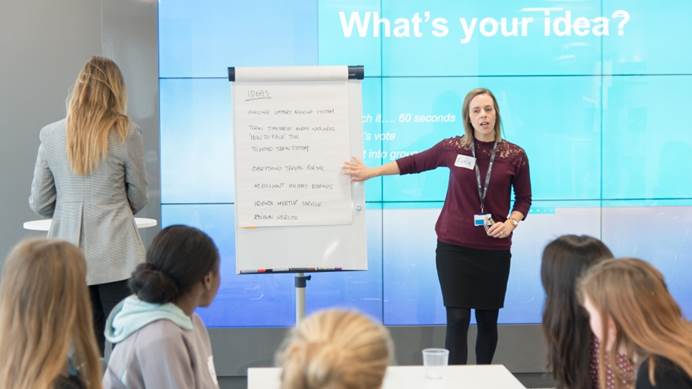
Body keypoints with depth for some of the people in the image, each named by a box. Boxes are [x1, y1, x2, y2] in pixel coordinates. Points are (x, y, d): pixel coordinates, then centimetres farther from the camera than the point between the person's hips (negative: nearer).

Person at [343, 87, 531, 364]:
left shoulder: (515, 156, -1)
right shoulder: (452, 148, -2)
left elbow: (524, 199, 9)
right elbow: (413, 163, 10)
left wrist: (511, 223, -9)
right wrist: (370, 172, 10)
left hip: (494, 250, 1)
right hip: (453, 247, -1)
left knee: (488, 320, 9)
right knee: (457, 319, -4)